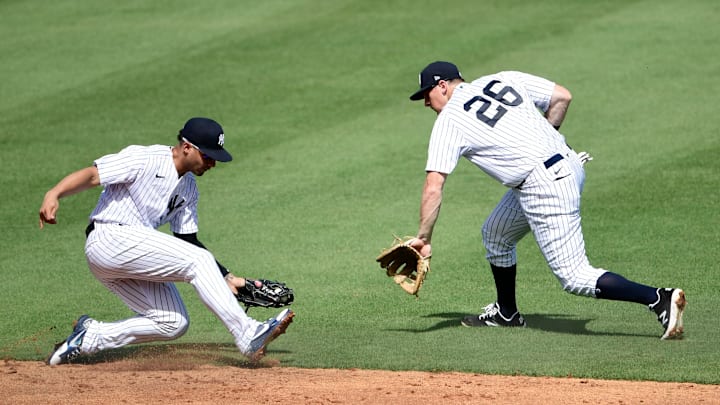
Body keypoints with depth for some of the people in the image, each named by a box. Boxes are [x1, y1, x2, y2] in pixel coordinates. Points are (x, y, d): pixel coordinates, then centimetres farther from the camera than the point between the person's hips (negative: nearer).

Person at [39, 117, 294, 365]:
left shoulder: (188, 188, 15)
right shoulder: (143, 160, -11)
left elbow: (187, 241, 18)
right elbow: (91, 175, -19)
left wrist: (226, 279, 10)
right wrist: (53, 195, -37)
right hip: (110, 240, -10)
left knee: (173, 323, 1)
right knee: (198, 261, -18)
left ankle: (89, 337, 6)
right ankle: (249, 336, -22)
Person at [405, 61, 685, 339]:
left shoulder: (448, 121, -2)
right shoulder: (502, 80, 13)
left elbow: (433, 188, -10)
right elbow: (562, 97, 12)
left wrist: (424, 238, -5)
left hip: (543, 188, -9)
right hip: (568, 164, 9)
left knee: (576, 279, -7)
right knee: (495, 235, 26)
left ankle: (660, 299, -20)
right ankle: (506, 314, 42)